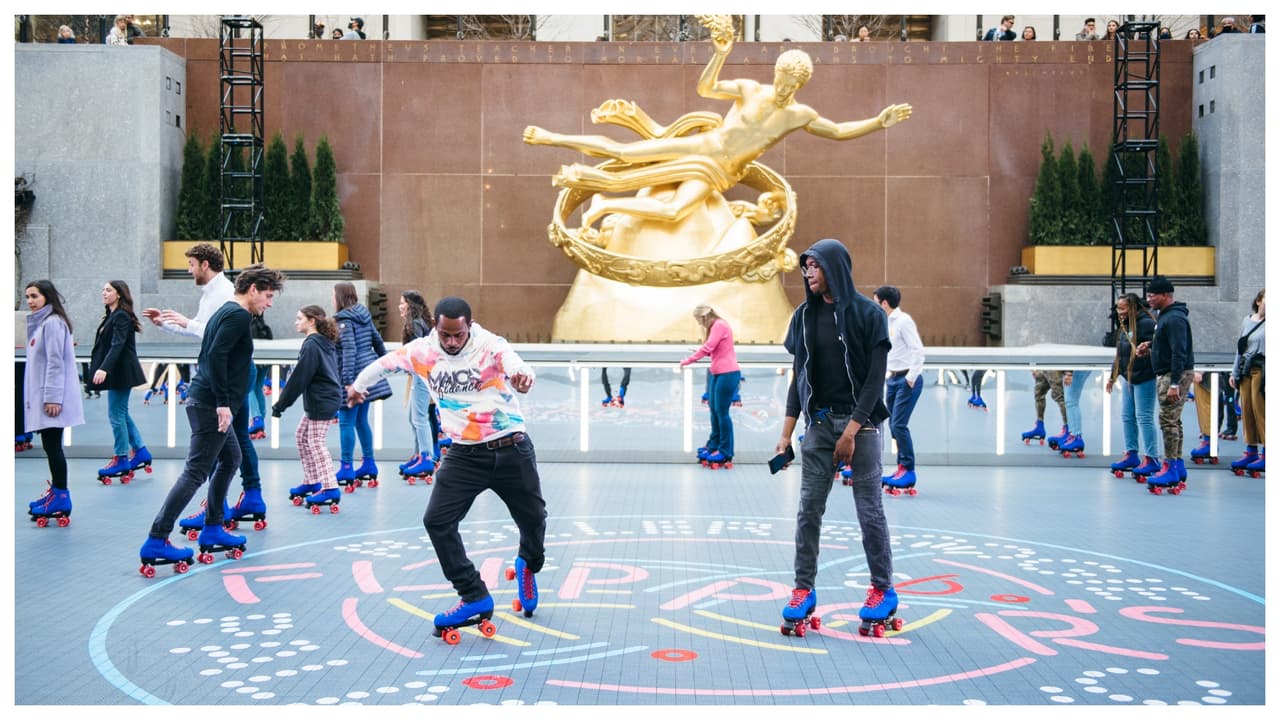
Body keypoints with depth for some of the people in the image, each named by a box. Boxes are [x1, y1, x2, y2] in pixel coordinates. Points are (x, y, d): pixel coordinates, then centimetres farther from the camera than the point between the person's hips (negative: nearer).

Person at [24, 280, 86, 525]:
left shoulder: (52, 322, -13)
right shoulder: (40, 322, 17)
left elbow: (56, 363, -18)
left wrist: (52, 397, -21)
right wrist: (40, 396, 18)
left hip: (52, 398, -9)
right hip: (42, 396, 9)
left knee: (52, 446, -7)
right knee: (50, 446, 13)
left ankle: (61, 498, -4)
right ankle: (56, 491, 20)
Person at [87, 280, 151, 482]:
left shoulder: (122, 316, -14)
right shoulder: (111, 316, 14)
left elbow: (117, 345, -25)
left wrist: (104, 369, -34)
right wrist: (101, 368, 19)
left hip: (121, 372, -10)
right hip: (116, 373, 10)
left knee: (116, 414, -4)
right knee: (121, 413, 14)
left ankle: (121, 458, 3)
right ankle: (140, 451, 20)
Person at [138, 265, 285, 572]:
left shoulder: (225, 312, 19)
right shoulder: (239, 315, -11)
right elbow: (217, 356, -23)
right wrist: (223, 403, -21)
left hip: (204, 401, 11)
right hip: (211, 405, -11)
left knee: (230, 458, 21)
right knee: (196, 472, -8)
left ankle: (212, 529, 26)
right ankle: (155, 542, -8)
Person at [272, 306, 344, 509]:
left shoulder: (311, 345, -17)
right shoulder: (325, 343, 13)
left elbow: (299, 378, -17)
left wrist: (280, 404, -10)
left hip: (322, 402, -10)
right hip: (318, 401, 10)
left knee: (316, 441, -6)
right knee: (302, 437, 18)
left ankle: (330, 488, -6)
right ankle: (312, 482, 25)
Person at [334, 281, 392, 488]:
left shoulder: (344, 320, -12)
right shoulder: (363, 316, 12)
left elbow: (349, 350, -20)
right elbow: (378, 341, 19)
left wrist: (348, 382, -24)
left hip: (354, 376, -8)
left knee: (346, 422, -3)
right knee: (361, 420, 16)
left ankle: (346, 469, -1)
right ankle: (369, 464, 21)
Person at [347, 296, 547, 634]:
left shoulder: (490, 345, -17)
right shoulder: (422, 351, -5)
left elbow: (511, 359, -40)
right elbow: (385, 362, 14)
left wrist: (521, 373, -65)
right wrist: (359, 385, 32)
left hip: (511, 451, -3)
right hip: (464, 454, 3)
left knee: (533, 519, 9)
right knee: (437, 521, -10)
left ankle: (529, 565, 45)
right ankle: (475, 598, -1)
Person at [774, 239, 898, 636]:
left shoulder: (868, 314, -6)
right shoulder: (804, 316, 7)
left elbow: (875, 378, -9)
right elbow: (799, 377, 10)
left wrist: (851, 431, -14)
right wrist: (786, 434, 6)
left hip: (860, 421, -4)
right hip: (818, 421, 4)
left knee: (869, 508, 1)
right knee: (809, 506, 2)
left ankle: (883, 590, 14)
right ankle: (804, 589, 10)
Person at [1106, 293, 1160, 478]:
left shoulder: (1146, 324, -15)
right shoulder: (1125, 326, 15)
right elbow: (1120, 353, 23)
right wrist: (1113, 376, 25)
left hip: (1144, 378, -10)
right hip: (1128, 379, 10)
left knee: (1144, 417, -6)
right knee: (1127, 417, 13)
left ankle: (1151, 459, -1)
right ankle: (1131, 454, 23)